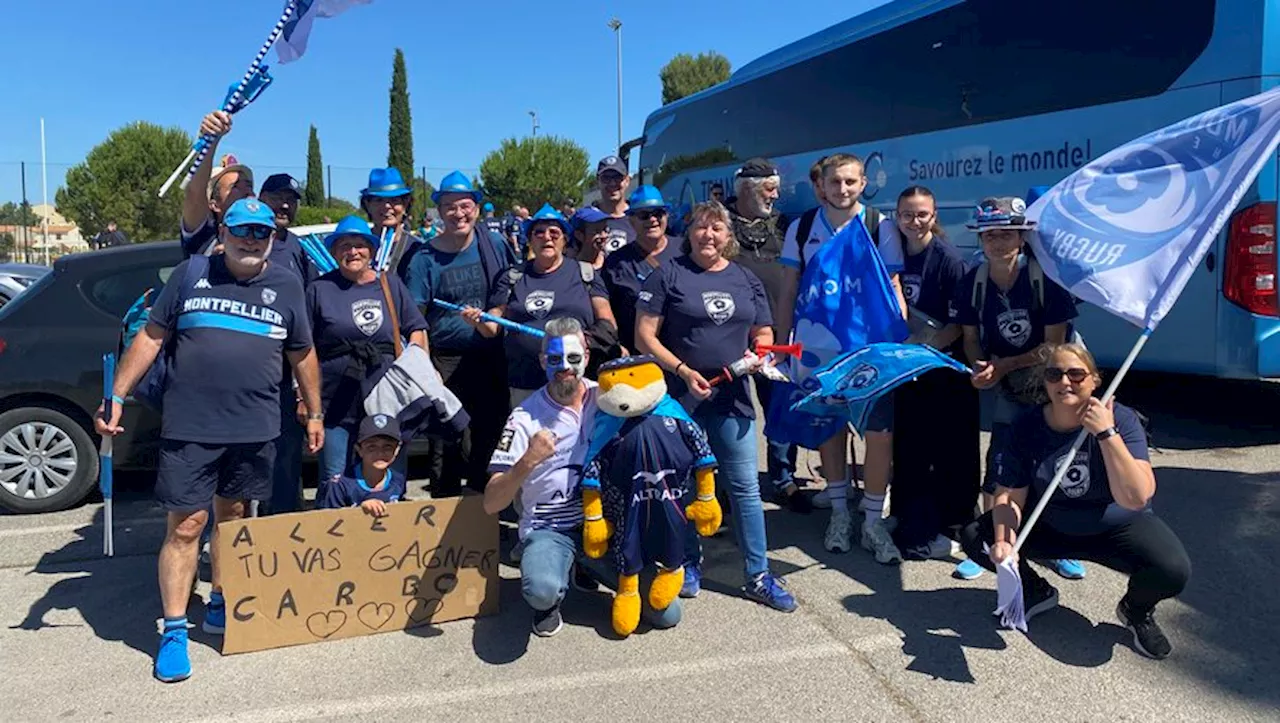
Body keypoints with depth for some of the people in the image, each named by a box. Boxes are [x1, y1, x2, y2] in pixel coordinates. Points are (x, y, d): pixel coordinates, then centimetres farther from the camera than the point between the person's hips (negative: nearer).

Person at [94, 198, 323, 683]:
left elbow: (302, 355, 14)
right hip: (189, 426, -2)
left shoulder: (286, 287, 8)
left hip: (255, 427, 2)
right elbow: (151, 337, 5)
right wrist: (117, 397, -1)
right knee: (185, 525, -2)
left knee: (231, 514, 16)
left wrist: (314, 413, 15)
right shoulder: (191, 275, 3)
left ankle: (219, 606, 32)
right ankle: (173, 631, 7)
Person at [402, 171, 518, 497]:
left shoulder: (495, 246, 4)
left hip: (491, 358, 3)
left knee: (491, 433, 11)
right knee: (446, 443, 3)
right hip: (446, 362, -2)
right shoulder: (424, 258, -2)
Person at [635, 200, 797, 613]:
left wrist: (758, 353, -6)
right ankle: (690, 564, 26)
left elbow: (764, 334, 17)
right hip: (680, 395, -2)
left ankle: (758, 576, 12)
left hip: (732, 396, 3)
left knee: (745, 487, 3)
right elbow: (645, 336, -5)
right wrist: (682, 370, -15)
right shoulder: (668, 276, 0)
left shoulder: (746, 281, 11)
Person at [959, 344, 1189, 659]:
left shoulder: (1121, 419, -22)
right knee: (975, 537, -15)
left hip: (1117, 527, -2)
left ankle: (1136, 610, 9)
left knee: (1173, 570, -30)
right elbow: (1010, 496, -15)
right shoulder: (1027, 425, -14)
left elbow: (1135, 498, -33)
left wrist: (1106, 433, -38)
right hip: (1048, 526, 3)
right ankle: (1036, 592, 15)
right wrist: (1003, 542, -34)